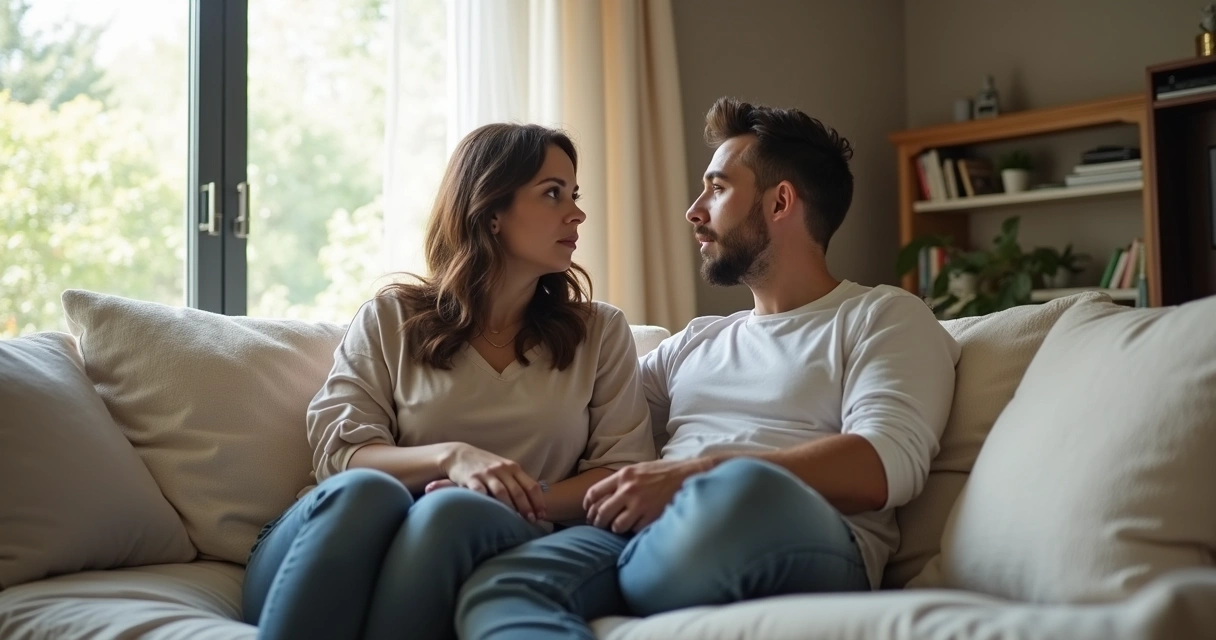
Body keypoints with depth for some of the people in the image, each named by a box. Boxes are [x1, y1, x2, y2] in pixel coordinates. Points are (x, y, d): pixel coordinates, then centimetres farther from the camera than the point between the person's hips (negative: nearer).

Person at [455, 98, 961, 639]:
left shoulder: (884, 318, 12)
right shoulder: (695, 341, 33)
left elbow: (884, 465, -8)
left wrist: (694, 477, -16)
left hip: (799, 547, -4)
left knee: (742, 491, -43)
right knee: (496, 587, -31)